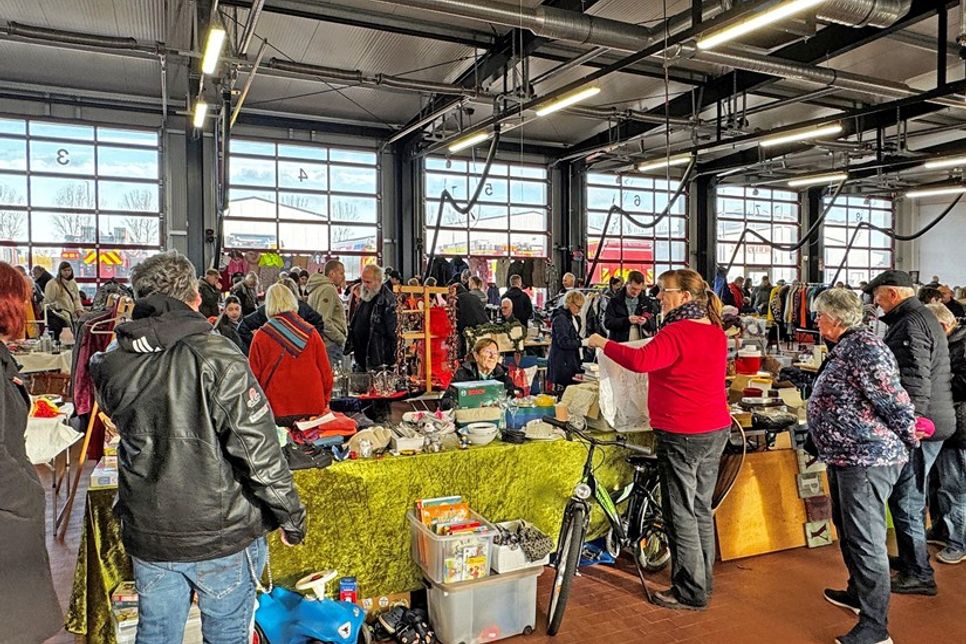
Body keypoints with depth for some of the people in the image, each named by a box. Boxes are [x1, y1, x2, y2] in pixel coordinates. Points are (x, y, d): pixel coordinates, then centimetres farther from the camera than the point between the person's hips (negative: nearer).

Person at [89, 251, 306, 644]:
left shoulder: (111, 365, -4)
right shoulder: (216, 356, -21)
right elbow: (259, 449, -22)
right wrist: (290, 515, -11)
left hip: (148, 536, 5)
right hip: (222, 536, -4)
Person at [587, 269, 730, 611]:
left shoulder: (677, 333, -17)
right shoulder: (717, 332, 11)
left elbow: (641, 361, -31)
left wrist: (603, 343, -18)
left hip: (683, 435, -9)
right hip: (717, 430, 9)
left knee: (681, 513, 2)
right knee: (702, 509, 18)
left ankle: (691, 592, 12)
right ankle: (703, 583, 29)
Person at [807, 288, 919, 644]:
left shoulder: (864, 346, -20)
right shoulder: (845, 348, 13)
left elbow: (893, 399, -21)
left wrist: (911, 438, -11)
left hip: (867, 459, -11)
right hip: (845, 456, 11)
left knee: (866, 542, -5)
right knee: (847, 531, 24)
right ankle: (858, 594, 42)